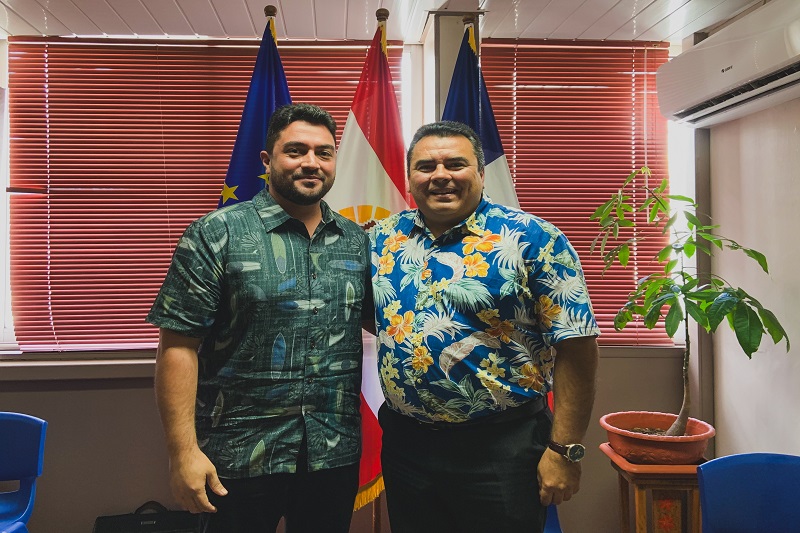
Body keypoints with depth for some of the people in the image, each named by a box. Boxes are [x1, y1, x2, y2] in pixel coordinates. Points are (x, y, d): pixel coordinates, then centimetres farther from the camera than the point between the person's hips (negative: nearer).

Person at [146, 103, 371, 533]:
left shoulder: (356, 241, 6)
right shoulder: (217, 234, -8)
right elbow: (179, 346, -11)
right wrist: (184, 451, -14)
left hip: (336, 451, 5)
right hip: (242, 456, -4)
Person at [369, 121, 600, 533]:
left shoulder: (531, 238, -10)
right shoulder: (383, 237, 4)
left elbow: (576, 346, -12)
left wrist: (564, 450, -13)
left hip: (500, 450, -4)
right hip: (404, 442, 5)